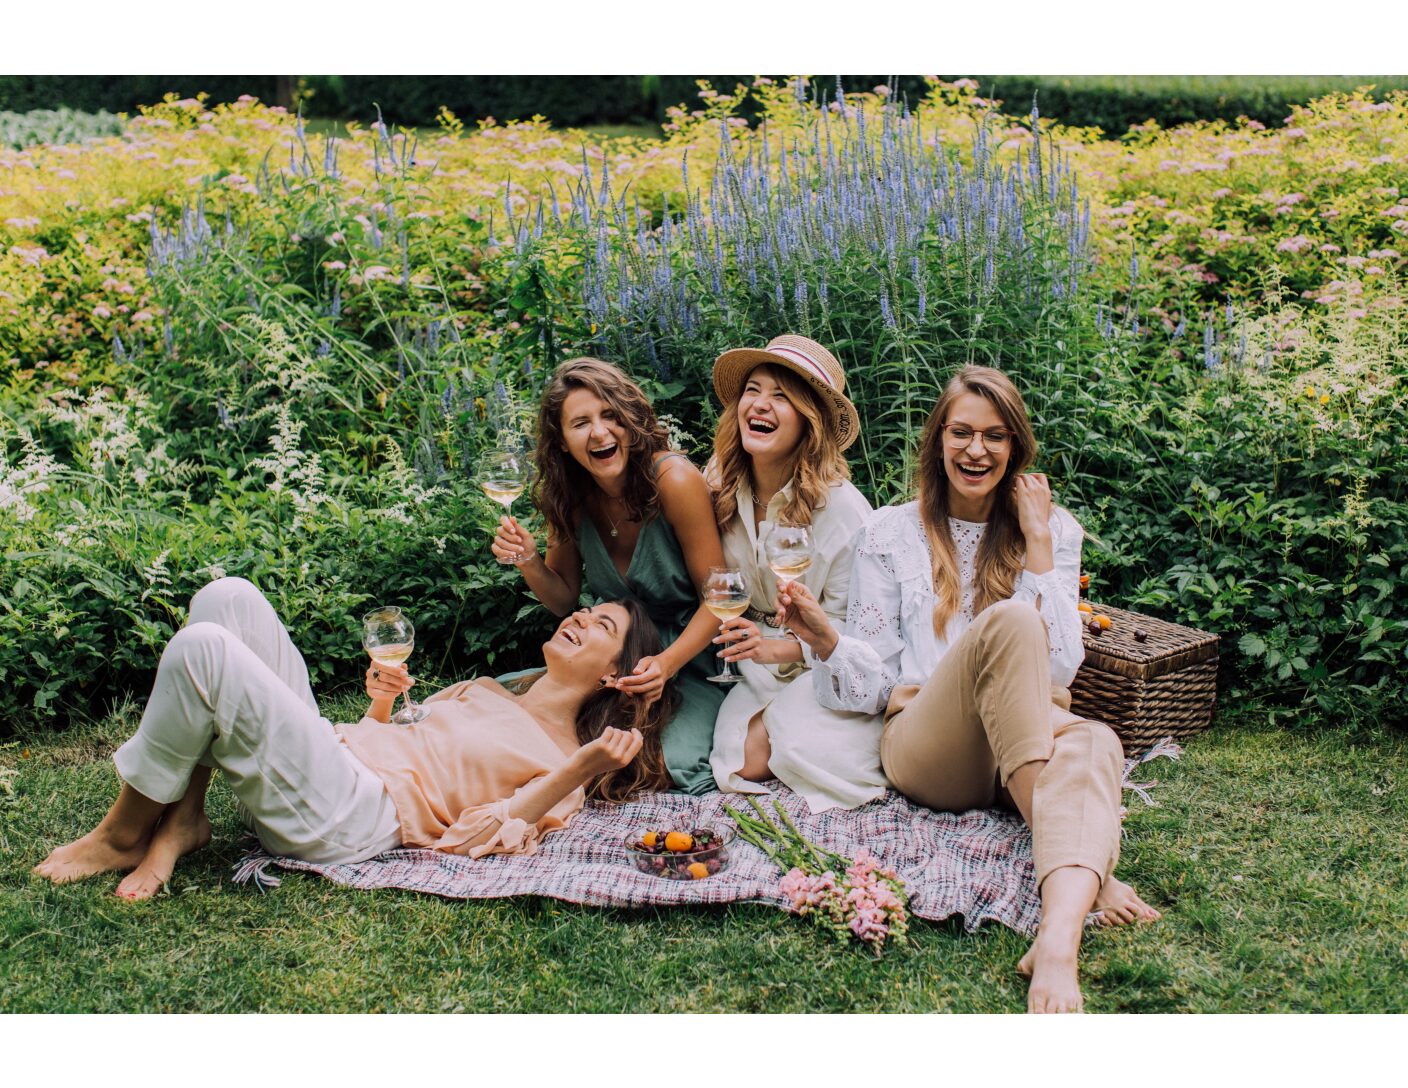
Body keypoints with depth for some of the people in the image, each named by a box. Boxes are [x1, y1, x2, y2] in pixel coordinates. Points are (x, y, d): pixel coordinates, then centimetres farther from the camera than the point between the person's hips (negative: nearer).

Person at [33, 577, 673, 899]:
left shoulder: (561, 763, 5)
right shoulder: (486, 691, 28)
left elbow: (478, 837, -12)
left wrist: (584, 770, -21)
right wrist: (381, 703, 12)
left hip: (345, 823, -8)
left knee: (203, 647, -24)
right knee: (227, 598, -8)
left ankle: (123, 835, -5)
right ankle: (181, 821, -8)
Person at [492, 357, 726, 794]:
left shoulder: (673, 479, -21)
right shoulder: (569, 496, -5)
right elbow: (565, 600, 6)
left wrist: (667, 663, -29)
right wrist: (529, 562, -14)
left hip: (690, 658, -4)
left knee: (675, 768, -28)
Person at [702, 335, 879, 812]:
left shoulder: (840, 507, -18)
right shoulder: (721, 487, -4)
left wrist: (780, 649, -27)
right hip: (759, 669, 3)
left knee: (808, 753, -28)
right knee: (746, 761, -20)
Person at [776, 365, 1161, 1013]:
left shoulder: (1055, 530, 14)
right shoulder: (891, 531, 11)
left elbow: (1059, 667, 1)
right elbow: (875, 679, 6)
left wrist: (1036, 540, -2)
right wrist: (823, 638, -16)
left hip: (1034, 739, 2)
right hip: (923, 747, -1)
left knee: (1093, 742, -36)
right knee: (1007, 619, -31)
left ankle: (1061, 933, -61)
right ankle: (1086, 876, -33)